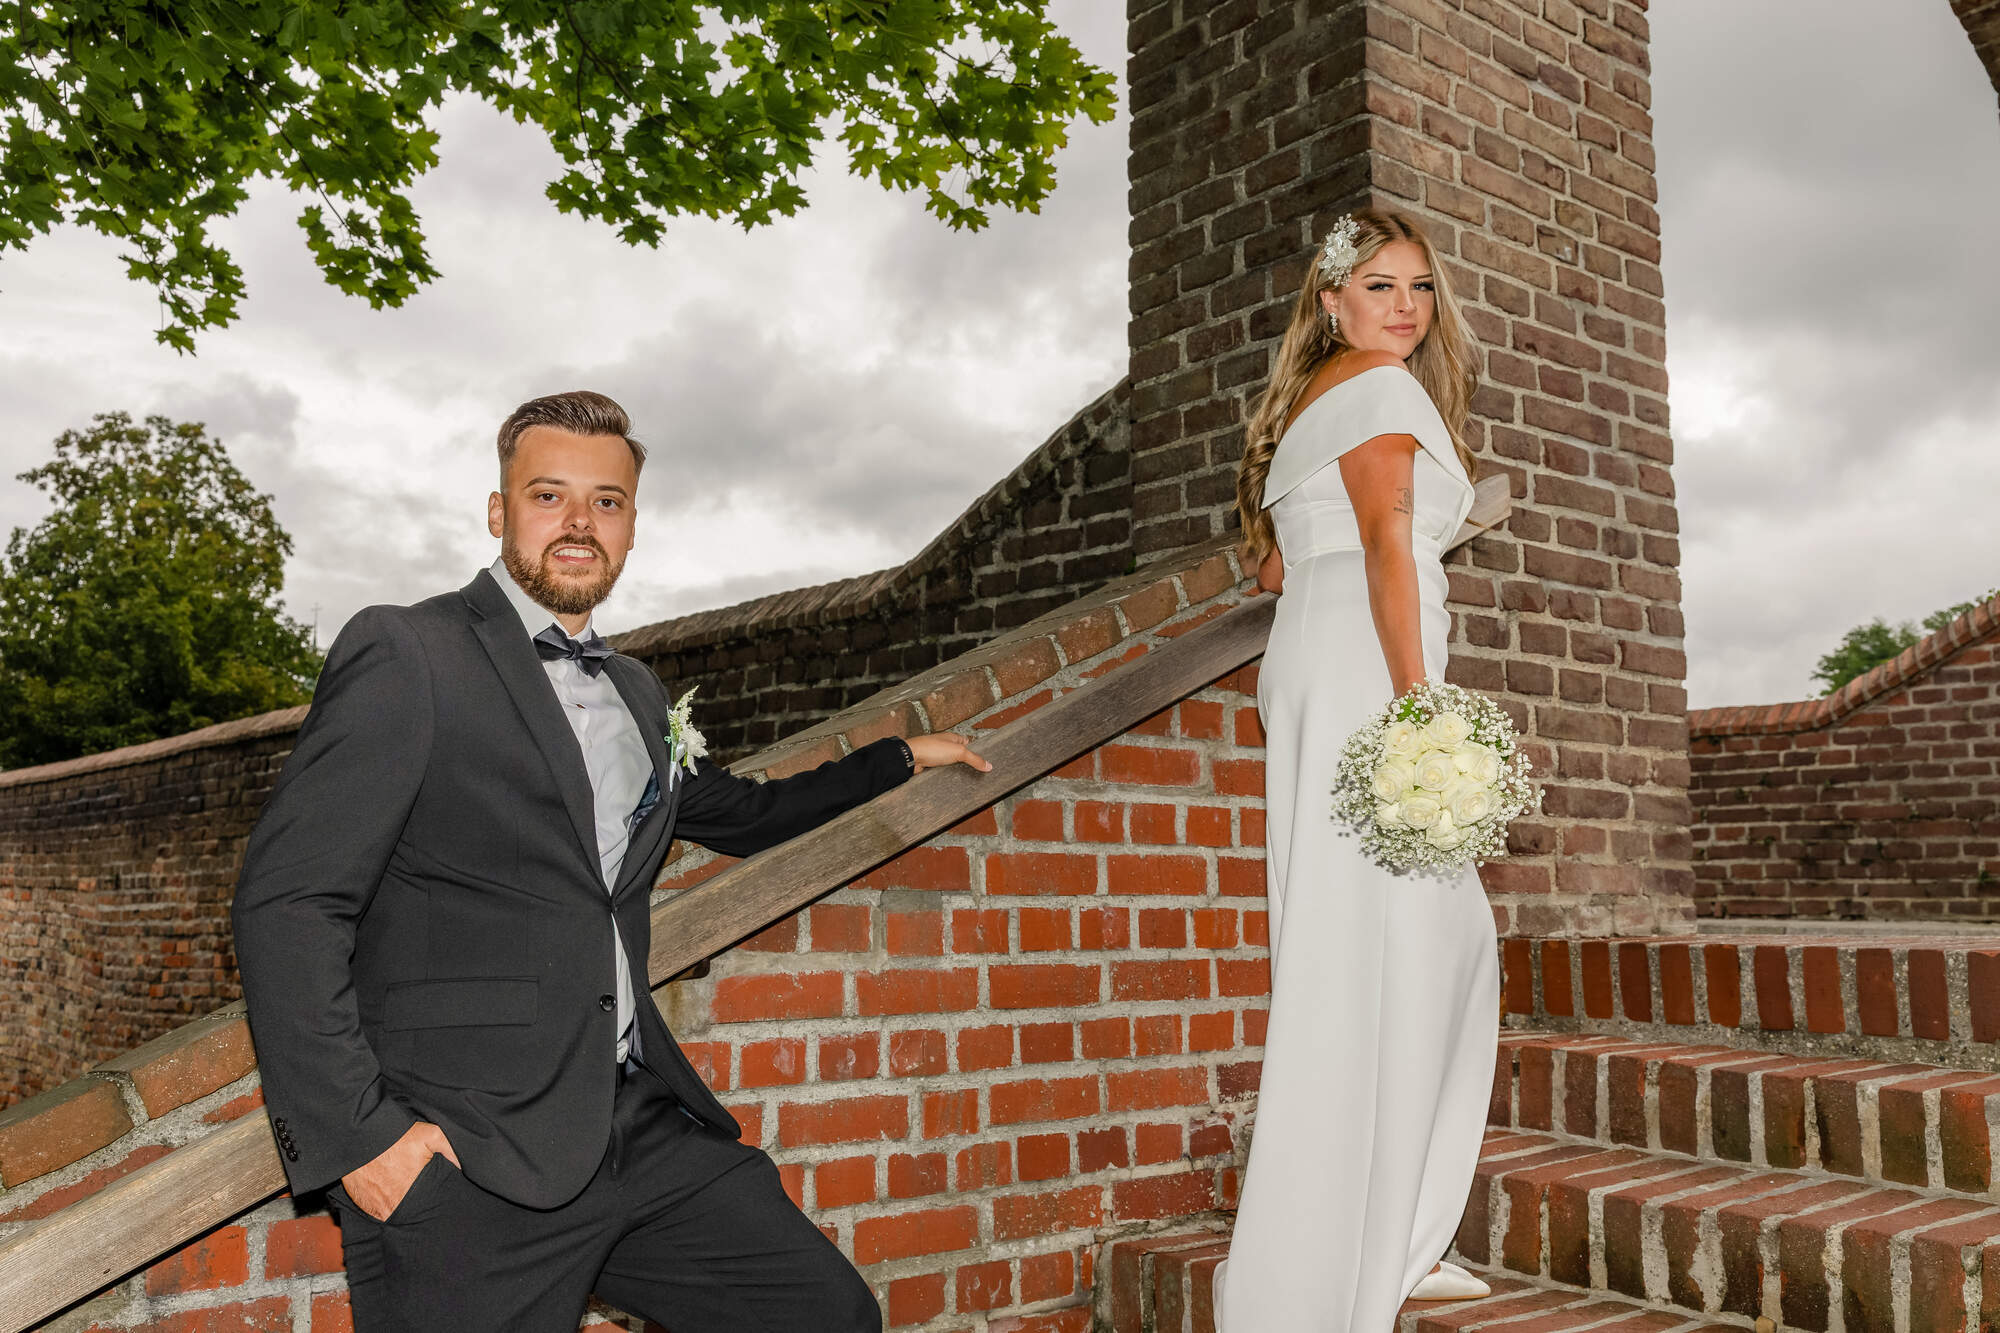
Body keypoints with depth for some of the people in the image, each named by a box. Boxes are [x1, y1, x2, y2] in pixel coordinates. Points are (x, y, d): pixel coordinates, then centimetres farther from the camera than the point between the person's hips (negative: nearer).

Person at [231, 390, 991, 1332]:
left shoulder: (637, 696, 17)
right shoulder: (404, 654, -5)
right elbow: (285, 901, -10)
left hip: (642, 1132, 7)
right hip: (466, 1165, -6)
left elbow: (739, 816, 33)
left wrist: (899, 758, 34)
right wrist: (354, 1133, -16)